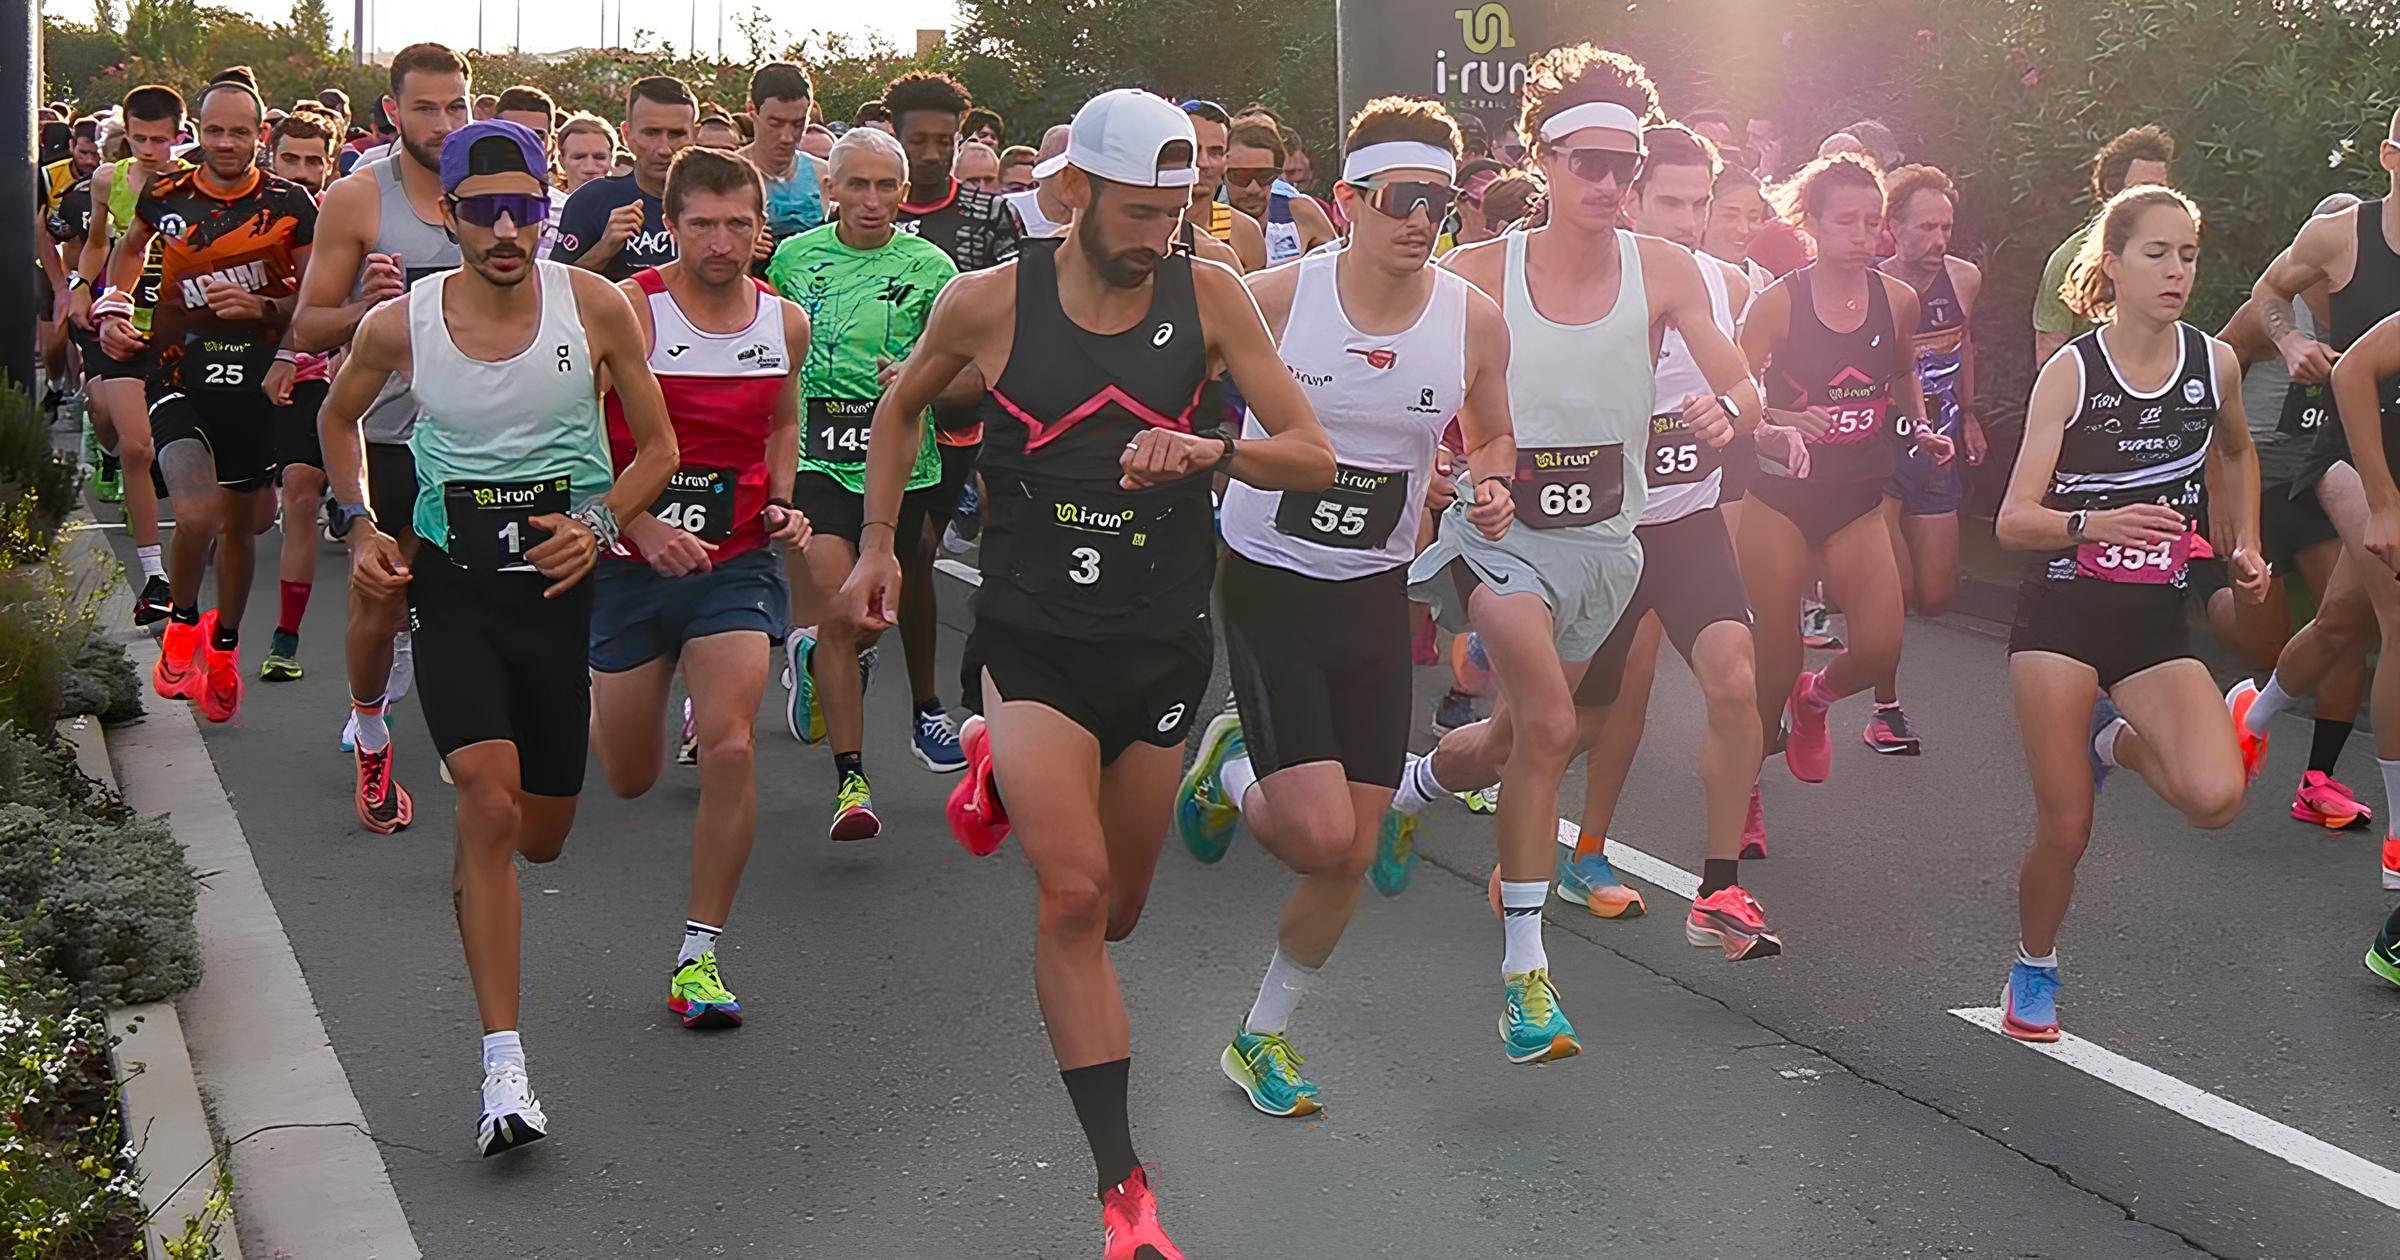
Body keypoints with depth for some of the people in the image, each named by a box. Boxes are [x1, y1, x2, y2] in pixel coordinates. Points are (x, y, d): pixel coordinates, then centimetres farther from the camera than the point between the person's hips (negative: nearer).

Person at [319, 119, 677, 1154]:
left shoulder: (594, 307, -6)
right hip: (453, 583, -1)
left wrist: (601, 522, -13)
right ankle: (504, 1070, -18)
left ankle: (472, 865, 53)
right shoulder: (399, 326, -5)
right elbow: (339, 417, 17)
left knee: (541, 835, 11)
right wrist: (360, 526, 3)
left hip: (563, 581, 1)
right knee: (489, 799, -20)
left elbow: (658, 448, 4)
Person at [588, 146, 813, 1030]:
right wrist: (642, 526, -22)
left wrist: (781, 503, 5)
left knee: (729, 748, -17)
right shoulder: (628, 312, -11)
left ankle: (700, 953, -3)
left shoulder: (786, 323, 2)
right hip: (631, 561, -1)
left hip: (737, 564, 2)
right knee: (629, 780, 10)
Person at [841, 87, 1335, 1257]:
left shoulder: (1207, 295, -5)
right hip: (1035, 636, -2)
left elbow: (1313, 455, -5)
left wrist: (1213, 451, -24)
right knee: (1073, 896, -16)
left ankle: (1006, 771, 46)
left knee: (1114, 910, 16)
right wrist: (878, 541, 10)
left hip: (1162, 642, 3)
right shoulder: (988, 301, -7)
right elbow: (900, 404, 13)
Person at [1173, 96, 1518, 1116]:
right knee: (1319, 835, -16)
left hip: (1376, 598, 4)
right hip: (1269, 585, -4)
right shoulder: (1273, 298, -13)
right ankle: (1232, 769, 20)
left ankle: (1262, 1035, 27)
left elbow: (1491, 437, 15)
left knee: (1353, 852, 5)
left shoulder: (1475, 319, -4)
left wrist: (1491, 485, -7)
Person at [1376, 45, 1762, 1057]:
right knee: (1549, 724, -23)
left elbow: (1743, 391, -5)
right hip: (1496, 526, -4)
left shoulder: (1663, 271, -3)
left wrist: (1727, 412, -29)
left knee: (1512, 741, 14)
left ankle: (1406, 792, 47)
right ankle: (1525, 968, -11)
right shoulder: (1478, 273, -8)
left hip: (1603, 541, 4)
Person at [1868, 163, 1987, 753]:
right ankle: (1886, 708, 8)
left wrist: (1968, 416, 24)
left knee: (1936, 598, 6)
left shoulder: (1964, 280, -1)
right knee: (1894, 593, -10)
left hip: (1938, 453, 5)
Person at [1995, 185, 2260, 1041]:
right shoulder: (2070, 372, -8)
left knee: (2215, 798, -20)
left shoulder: (2214, 361, 1)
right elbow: (2014, 521, -11)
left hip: (2156, 621, 3)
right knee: (2064, 832, -4)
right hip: (2063, 612, -3)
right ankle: (2033, 971, 25)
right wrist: (2094, 524, -29)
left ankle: (2116, 741, 13)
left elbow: (2237, 453, 25)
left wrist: (2245, 547, 13)